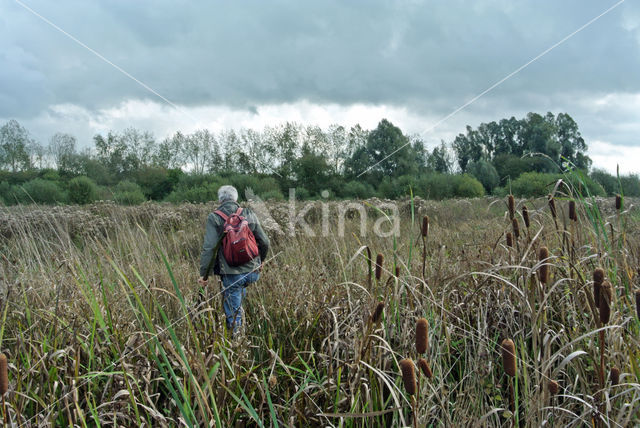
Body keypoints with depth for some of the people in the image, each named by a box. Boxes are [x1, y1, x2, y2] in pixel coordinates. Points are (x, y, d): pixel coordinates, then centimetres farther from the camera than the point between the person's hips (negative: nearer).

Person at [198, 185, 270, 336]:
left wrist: (203, 273, -6)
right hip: (253, 271, 4)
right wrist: (260, 261, 27)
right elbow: (264, 242, 9)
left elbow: (209, 248, -12)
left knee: (232, 313, 6)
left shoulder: (214, 218, -4)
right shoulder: (250, 215, 5)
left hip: (231, 274, -4)